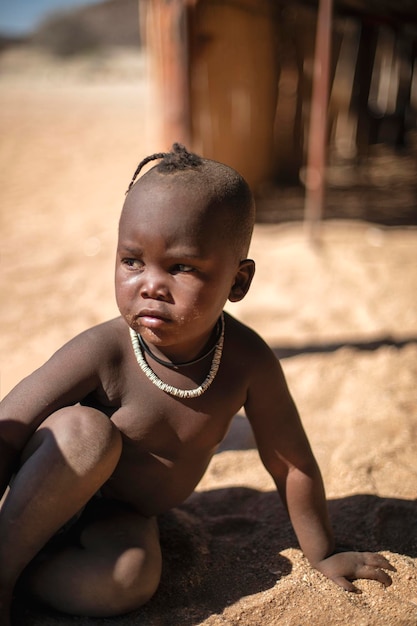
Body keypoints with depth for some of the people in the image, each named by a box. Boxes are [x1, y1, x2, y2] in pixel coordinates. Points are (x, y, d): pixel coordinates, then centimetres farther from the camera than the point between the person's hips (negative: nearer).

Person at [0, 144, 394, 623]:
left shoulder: (248, 362, -22)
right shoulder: (104, 353, -29)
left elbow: (292, 463, -10)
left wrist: (323, 556, 2)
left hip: (122, 517, 3)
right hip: (49, 500, -2)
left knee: (130, 582, -28)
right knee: (85, 432, -34)